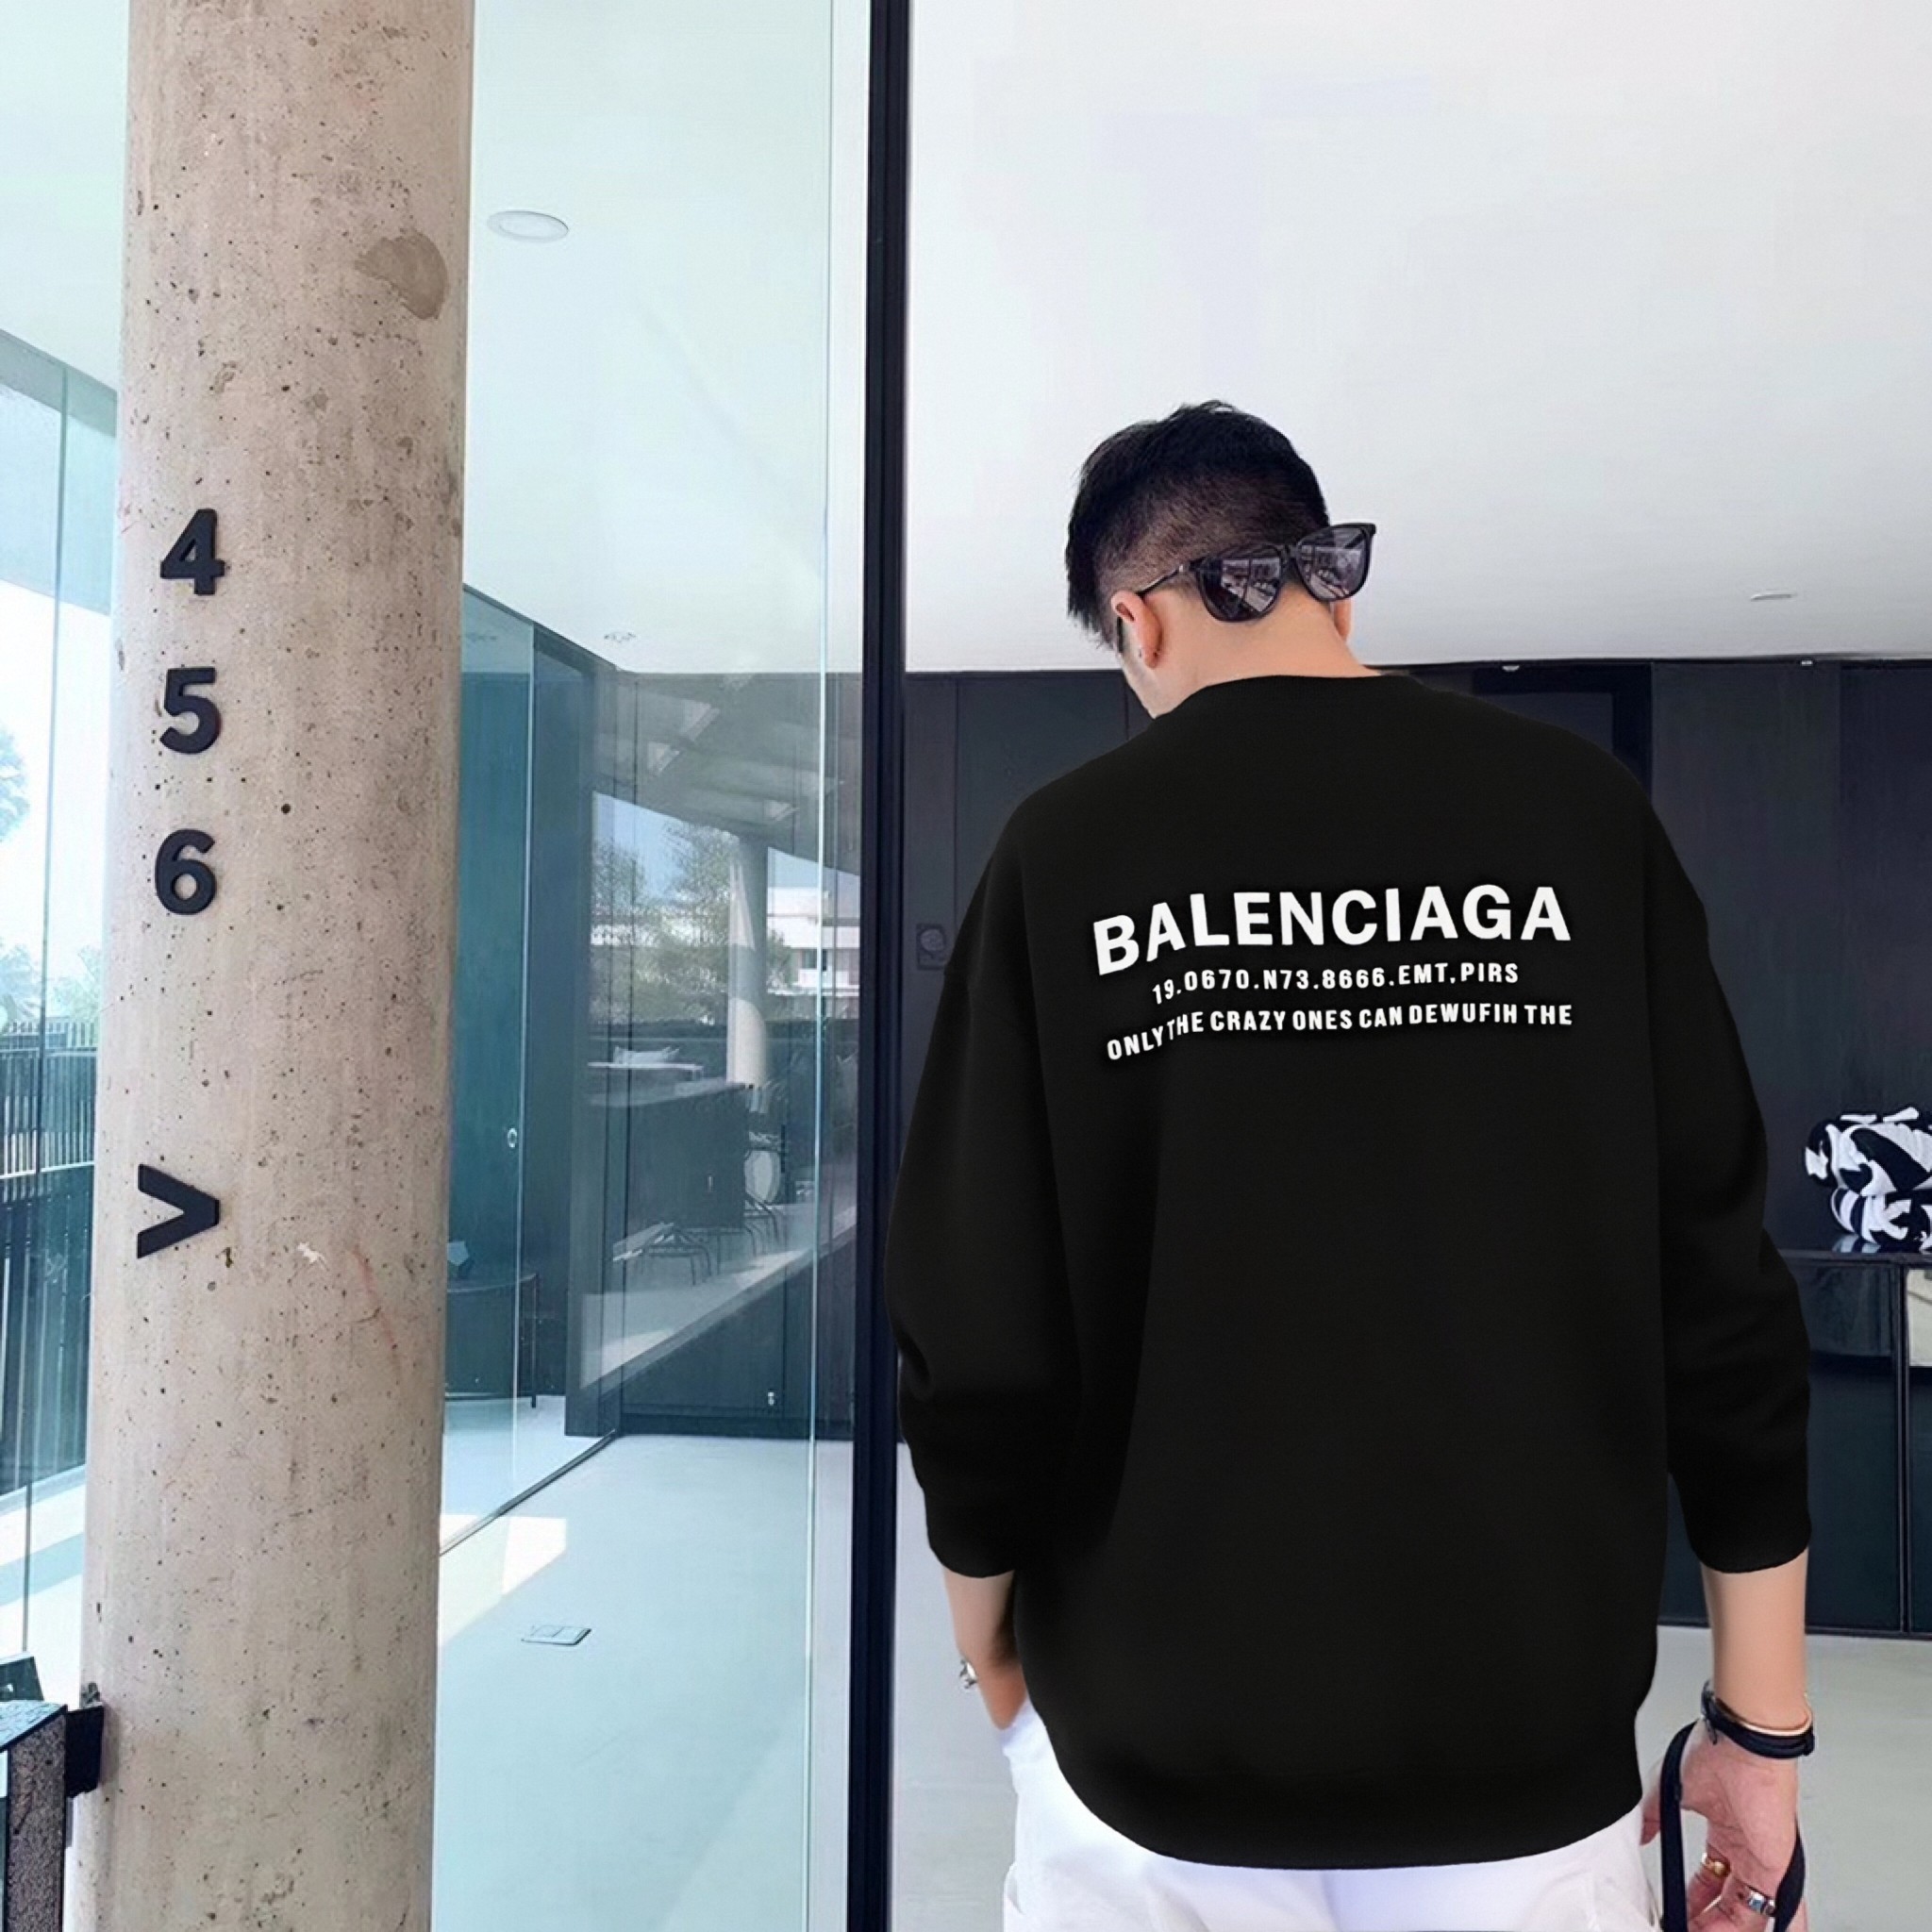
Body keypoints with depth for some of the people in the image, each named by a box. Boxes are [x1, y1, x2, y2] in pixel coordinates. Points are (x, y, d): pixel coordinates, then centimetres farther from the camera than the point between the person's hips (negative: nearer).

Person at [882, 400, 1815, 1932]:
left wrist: (990, 1643, 8)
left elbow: (978, 1332, -9)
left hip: (1154, 1748, 0)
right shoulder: (1582, 814, -6)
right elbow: (1725, 1294, -6)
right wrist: (1762, 1721, 5)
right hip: (1526, 1742, 1)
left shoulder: (1067, 849, -10)